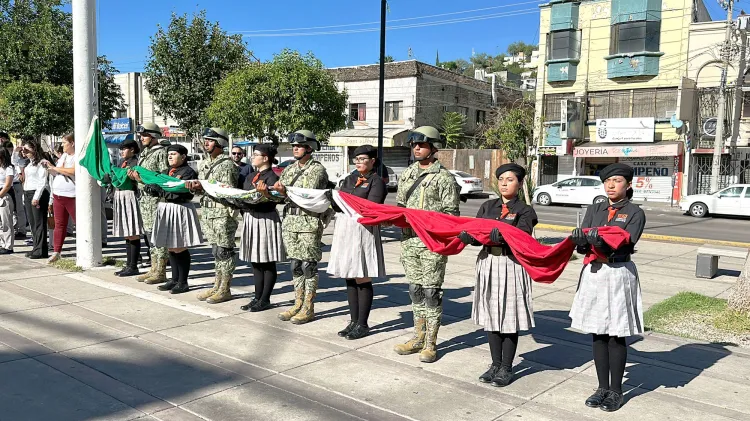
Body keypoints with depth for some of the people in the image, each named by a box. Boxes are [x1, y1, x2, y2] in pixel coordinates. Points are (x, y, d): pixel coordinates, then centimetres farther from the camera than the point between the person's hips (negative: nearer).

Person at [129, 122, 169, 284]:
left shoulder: (161, 152, -9)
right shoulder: (144, 153, 19)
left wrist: (143, 178, -20)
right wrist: (134, 175, 3)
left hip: (156, 197, -9)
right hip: (144, 198, 9)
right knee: (149, 233, 12)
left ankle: (161, 272, -1)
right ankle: (153, 269, 20)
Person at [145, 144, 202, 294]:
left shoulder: (188, 172, -8)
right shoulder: (166, 172, 16)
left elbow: (180, 193, -20)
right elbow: (154, 189, 8)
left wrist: (159, 189, -18)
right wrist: (151, 186, -14)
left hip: (180, 211, -8)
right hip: (165, 210, 8)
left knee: (180, 249, -3)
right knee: (171, 248, 12)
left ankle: (183, 282, 7)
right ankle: (175, 279, 23)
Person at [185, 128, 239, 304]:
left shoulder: (226, 164, -9)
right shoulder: (204, 163, 17)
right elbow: (201, 189, 19)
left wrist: (204, 186, -20)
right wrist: (193, 186, -3)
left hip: (222, 213, -8)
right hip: (207, 211, 8)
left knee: (223, 251, -3)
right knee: (216, 250, 13)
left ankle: (225, 289, 4)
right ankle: (217, 286, 21)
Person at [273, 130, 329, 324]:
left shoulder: (317, 169, -4)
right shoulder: (289, 169, 16)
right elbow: (279, 195, 14)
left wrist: (286, 190, -26)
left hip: (309, 222, -7)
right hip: (289, 221, 7)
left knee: (308, 265, -2)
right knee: (295, 264, 11)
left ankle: (308, 308, 5)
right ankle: (298, 304, 20)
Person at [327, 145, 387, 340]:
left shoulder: (376, 181, -1)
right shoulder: (349, 179, 19)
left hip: (363, 230, -7)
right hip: (344, 228, 7)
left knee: (363, 279, -2)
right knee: (349, 278, 10)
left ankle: (362, 324, 6)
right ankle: (353, 321, 20)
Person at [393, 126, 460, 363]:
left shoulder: (444, 177, -4)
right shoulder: (407, 174, 14)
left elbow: (451, 213, -7)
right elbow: (399, 205, 19)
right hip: (409, 239, 6)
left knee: (431, 291, -1)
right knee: (415, 289, 12)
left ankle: (430, 343, 9)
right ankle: (419, 337, 24)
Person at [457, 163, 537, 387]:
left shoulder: (524, 211, 0)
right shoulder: (487, 207, 13)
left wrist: (502, 236, -34)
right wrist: (467, 235, -19)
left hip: (511, 265, -4)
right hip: (488, 263, 4)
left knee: (509, 319, 2)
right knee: (491, 316, 11)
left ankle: (506, 368, 16)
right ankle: (495, 364, 25)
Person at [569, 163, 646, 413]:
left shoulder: (635, 213, -2)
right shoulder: (594, 210, 10)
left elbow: (625, 245, -17)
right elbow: (581, 244, 0)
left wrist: (600, 240, -32)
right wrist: (582, 240, -23)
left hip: (619, 276, -4)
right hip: (593, 274, 4)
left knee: (616, 335, 3)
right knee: (598, 333, 10)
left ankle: (616, 391, 15)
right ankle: (602, 387, 22)